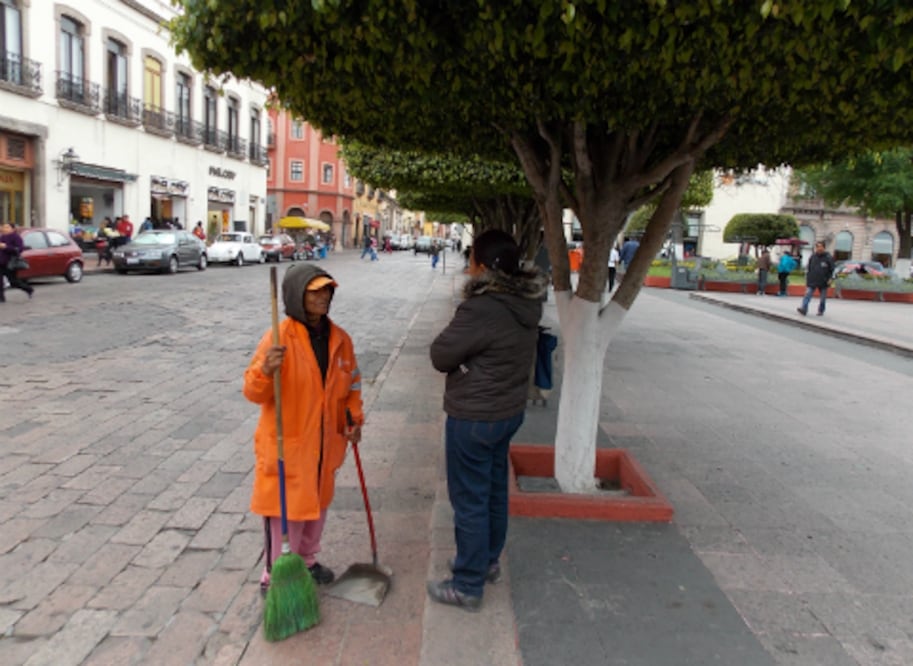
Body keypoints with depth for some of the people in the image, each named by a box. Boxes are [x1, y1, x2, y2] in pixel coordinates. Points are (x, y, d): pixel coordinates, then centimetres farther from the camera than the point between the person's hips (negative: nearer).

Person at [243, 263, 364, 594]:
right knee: (286, 511, 3)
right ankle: (275, 579, 22)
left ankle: (306, 560, 44)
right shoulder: (279, 337, -17)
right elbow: (253, 393, -19)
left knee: (317, 505, 21)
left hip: (324, 443, 6)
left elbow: (351, 383, 13)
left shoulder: (340, 339, 1)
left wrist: (354, 419, 1)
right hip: (286, 444, -6)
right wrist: (266, 370, -39)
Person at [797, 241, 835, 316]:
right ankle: (803, 309, -21)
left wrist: (829, 279, -10)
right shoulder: (812, 257, 6)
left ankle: (821, 311, 22)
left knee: (822, 298, 8)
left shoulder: (828, 258, -2)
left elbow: (832, 270, 1)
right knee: (807, 295, -13)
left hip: (823, 283, -2)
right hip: (812, 281, 2)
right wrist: (807, 280, 11)